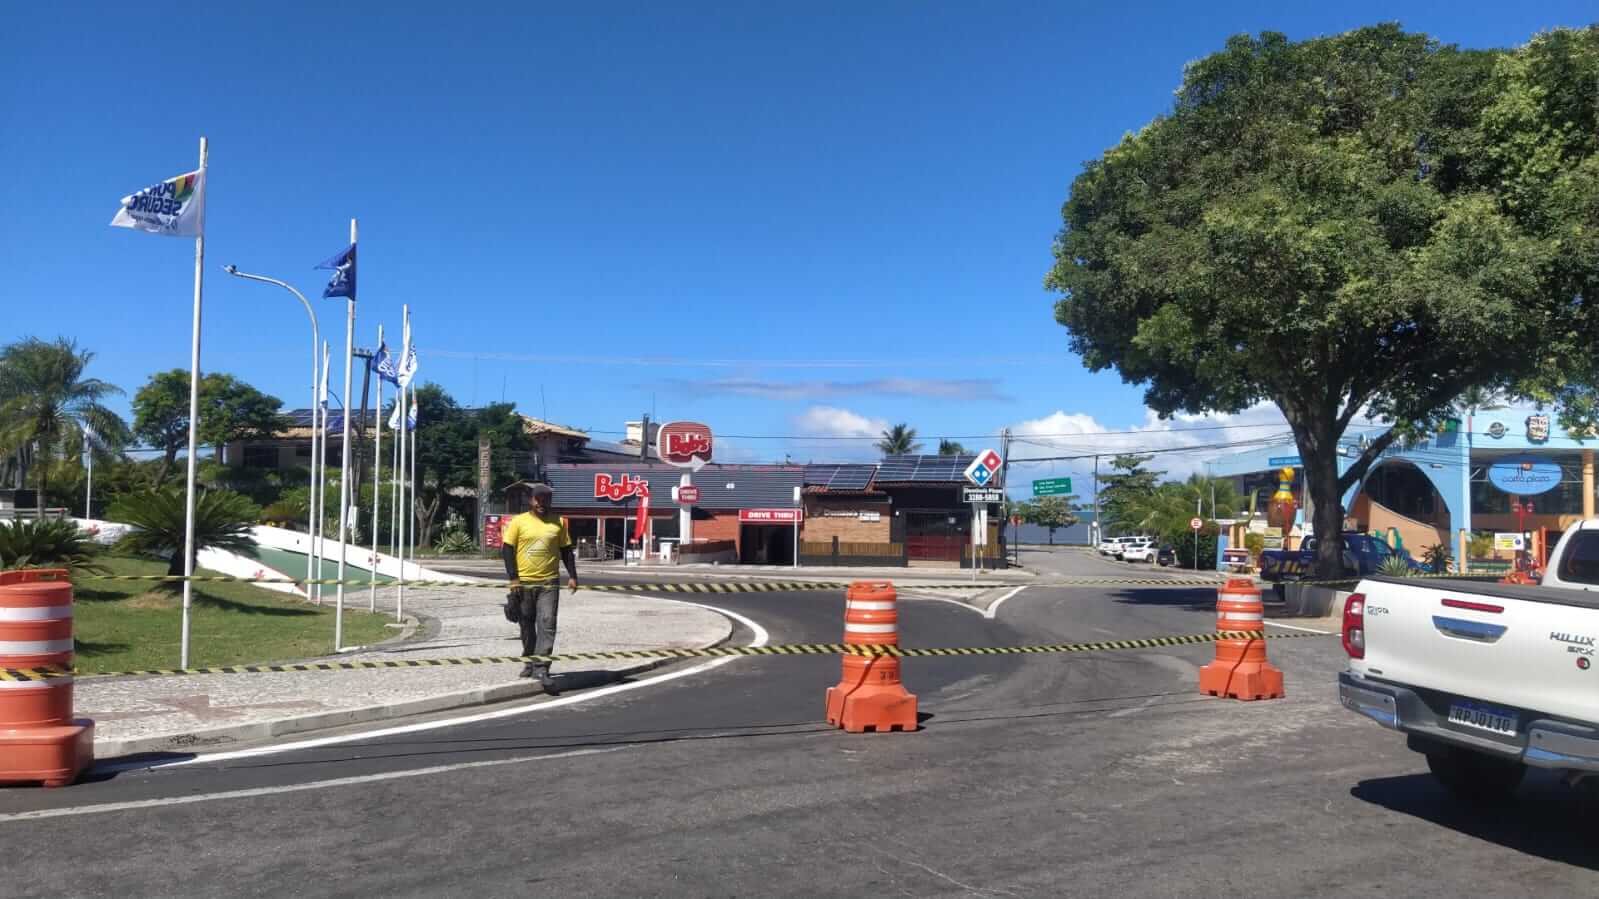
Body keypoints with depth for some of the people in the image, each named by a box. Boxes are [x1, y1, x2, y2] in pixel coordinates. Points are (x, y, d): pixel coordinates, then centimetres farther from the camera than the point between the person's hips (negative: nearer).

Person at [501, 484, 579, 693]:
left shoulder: (557, 523, 7)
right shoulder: (518, 522, 0)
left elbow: (566, 551, 12)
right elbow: (507, 550, -2)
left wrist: (572, 576, 2)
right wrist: (513, 578, -9)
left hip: (549, 583, 1)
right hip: (524, 583, 0)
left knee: (547, 625, -10)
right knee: (527, 626, 11)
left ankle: (541, 668, -12)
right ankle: (530, 662, 28)